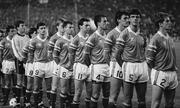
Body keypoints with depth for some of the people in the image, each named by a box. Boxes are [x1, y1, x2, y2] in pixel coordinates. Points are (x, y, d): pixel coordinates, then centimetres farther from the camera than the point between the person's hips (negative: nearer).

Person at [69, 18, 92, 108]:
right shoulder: (76, 39, -7)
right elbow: (71, 54, -3)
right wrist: (72, 66, 2)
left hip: (89, 66, 5)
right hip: (80, 66, -5)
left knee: (90, 91, 8)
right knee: (78, 92, -2)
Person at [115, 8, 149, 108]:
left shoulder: (142, 34, 9)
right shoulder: (125, 33, -7)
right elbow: (117, 53, -5)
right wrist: (123, 65, 1)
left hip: (142, 65, 5)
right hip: (129, 66, -5)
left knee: (142, 99, 9)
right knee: (128, 99, -1)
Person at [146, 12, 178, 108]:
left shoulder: (170, 39, 14)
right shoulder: (156, 39, -9)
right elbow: (149, 59, -11)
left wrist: (174, 69, 15)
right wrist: (157, 70, -3)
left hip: (172, 74, 7)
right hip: (160, 74, -7)